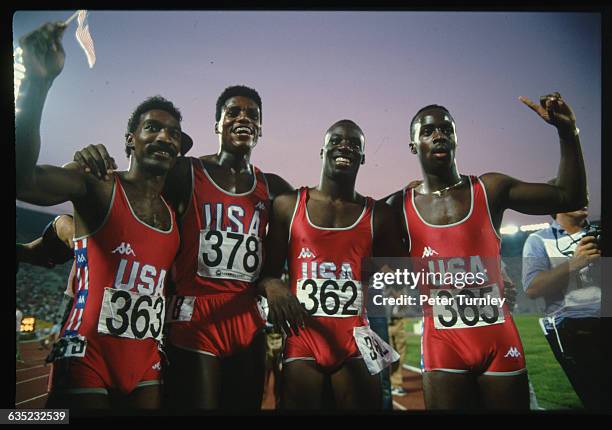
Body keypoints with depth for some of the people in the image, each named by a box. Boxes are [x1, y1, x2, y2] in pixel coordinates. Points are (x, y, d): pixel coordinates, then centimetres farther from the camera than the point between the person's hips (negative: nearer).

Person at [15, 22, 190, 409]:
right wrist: (38, 83, -33)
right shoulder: (97, 189, -5)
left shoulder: (177, 214, 13)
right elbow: (22, 179, -25)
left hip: (146, 362, 6)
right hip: (88, 354, -5)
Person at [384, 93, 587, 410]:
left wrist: (567, 131, -3)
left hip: (500, 342, 1)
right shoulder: (399, 207, 1)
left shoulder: (490, 190, 2)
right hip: (443, 348, -1)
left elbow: (570, 197, 4)